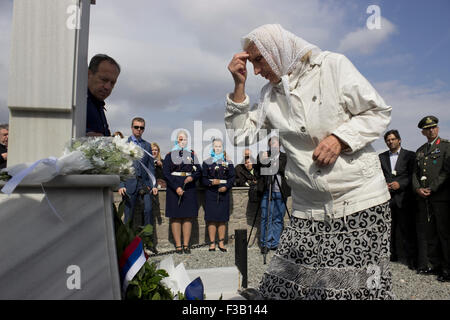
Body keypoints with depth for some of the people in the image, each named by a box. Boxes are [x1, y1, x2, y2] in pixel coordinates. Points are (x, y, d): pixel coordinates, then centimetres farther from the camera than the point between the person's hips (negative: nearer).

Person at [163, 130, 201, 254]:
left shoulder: (192, 154, 12)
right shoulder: (170, 155, 5)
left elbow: (199, 171, 9)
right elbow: (166, 173, -4)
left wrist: (192, 177, -14)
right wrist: (176, 187, -14)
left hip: (190, 188, 2)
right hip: (174, 189, -2)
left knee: (188, 216, 2)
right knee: (175, 216, -2)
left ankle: (186, 245, 8)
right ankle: (178, 245, 5)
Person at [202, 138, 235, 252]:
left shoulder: (228, 163, 10)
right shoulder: (207, 162, 8)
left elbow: (232, 178, 5)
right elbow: (203, 178, 2)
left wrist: (226, 186, -12)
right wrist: (211, 183, -16)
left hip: (224, 192, 1)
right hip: (211, 193, -1)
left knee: (223, 218, 3)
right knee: (211, 218, -2)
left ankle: (221, 243, 13)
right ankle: (212, 243, 6)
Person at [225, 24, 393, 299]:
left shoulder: (332, 65, -1)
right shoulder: (269, 95, 13)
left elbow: (379, 112, 0)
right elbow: (242, 136, 9)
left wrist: (339, 138, -16)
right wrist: (239, 86, 3)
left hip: (361, 203, -3)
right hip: (308, 211, 4)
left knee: (360, 288, -3)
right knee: (279, 287, -1)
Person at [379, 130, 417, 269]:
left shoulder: (410, 155, 6)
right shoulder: (381, 157, 15)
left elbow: (413, 175, 0)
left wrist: (400, 184, -12)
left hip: (403, 198, -3)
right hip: (387, 198, 3)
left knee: (407, 229, -2)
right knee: (388, 228, 6)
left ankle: (411, 259, 8)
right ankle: (392, 254, 19)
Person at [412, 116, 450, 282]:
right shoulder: (420, 151, 19)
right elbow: (415, 173, 15)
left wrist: (431, 189, -12)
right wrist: (417, 188, -2)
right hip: (424, 199, 6)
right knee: (429, 233, 8)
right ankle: (434, 264, 18)